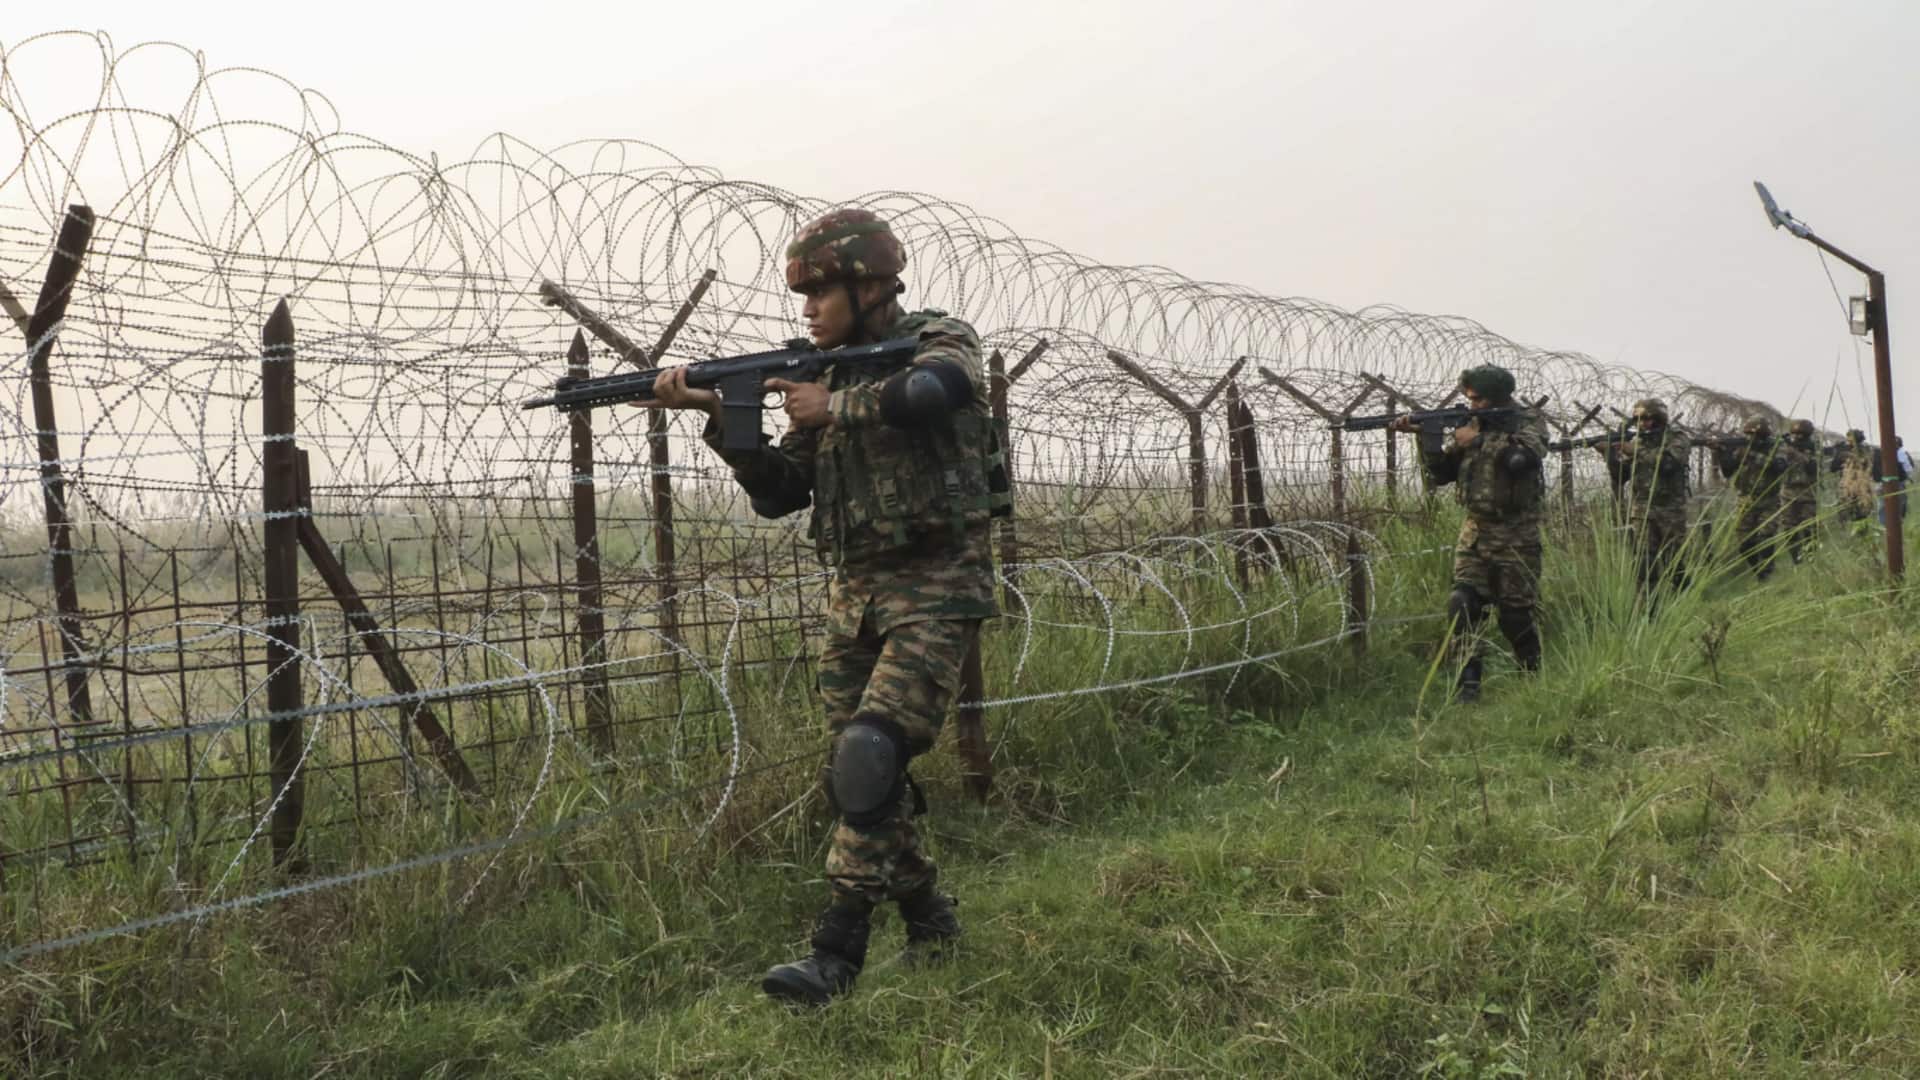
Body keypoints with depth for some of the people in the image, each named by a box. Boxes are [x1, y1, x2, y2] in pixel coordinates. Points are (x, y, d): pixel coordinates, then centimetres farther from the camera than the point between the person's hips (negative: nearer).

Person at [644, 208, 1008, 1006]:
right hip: (853, 595, 7)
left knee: (870, 756, -21)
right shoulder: (826, 375, 13)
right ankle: (928, 919, 27)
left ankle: (837, 953, -16)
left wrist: (835, 406, -17)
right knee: (852, 775, 8)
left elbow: (932, 392, -30)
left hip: (934, 588, -7)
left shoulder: (940, 340, -4)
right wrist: (723, 419, -4)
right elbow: (778, 493, 9)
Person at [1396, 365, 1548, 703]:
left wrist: (1476, 442, -19)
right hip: (1474, 532, 4)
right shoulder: (1470, 425, 10)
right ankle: (1466, 684, -8)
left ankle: (1535, 677, 24)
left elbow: (1523, 458, -25)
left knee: (1515, 613, 2)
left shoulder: (1528, 423, -4)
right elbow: (1439, 475, 7)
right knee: (1462, 605, -9)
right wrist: (1427, 436, -8)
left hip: (1515, 535, -4)